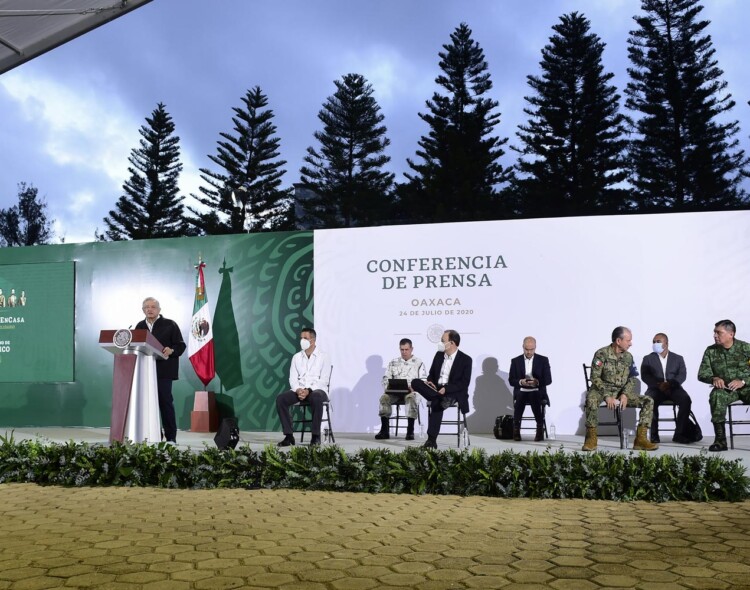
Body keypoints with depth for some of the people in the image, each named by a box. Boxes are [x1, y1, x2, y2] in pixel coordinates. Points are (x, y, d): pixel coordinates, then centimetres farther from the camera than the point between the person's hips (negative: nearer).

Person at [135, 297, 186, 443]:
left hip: (163, 370, -5)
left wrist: (171, 350, -22)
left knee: (165, 401, -5)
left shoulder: (170, 325, 1)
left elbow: (181, 345, -3)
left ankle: (171, 436, 1)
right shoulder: (140, 326, 16)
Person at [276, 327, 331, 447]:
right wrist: (298, 390, -13)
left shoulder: (323, 356, 3)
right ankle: (289, 436, -21)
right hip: (299, 390, 4)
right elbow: (292, 378, 9)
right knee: (280, 398, -24)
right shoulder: (296, 357, 15)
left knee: (316, 398, -40)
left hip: (317, 390, -4)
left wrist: (308, 390, -20)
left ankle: (315, 436, -30)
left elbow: (324, 379, -6)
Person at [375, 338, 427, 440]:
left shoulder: (418, 363, 11)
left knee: (411, 398, -39)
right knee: (384, 397, -28)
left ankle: (410, 431, -36)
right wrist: (388, 387, -7)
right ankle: (384, 431, -26)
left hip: (412, 391, -3)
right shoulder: (393, 362, 20)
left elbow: (423, 381, 1)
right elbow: (386, 378, 16)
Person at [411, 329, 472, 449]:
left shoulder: (465, 359, -5)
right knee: (415, 382, -21)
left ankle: (432, 440, -36)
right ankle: (443, 399, -33)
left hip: (453, 392, -5)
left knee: (436, 403, -37)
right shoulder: (439, 355, 11)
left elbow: (464, 383, -10)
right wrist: (430, 381, -7)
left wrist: (446, 389, -24)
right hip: (436, 389, 6)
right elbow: (432, 374, 19)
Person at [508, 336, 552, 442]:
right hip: (521, 392, 1)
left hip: (537, 391, -1)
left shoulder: (543, 360, 7)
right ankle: (516, 430, -25)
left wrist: (537, 382, -19)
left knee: (535, 399, -35)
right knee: (518, 400, -33)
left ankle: (540, 430, -27)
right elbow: (511, 380, 5)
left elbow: (548, 380, 2)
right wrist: (521, 382, -17)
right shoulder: (516, 361, 9)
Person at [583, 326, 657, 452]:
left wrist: (625, 395, -12)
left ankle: (640, 439, -13)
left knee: (648, 401, -12)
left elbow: (631, 379, 7)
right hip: (603, 391, -5)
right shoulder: (601, 354, -9)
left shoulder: (628, 357, 7)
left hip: (622, 392, 5)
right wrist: (607, 396, -24)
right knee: (591, 398, -38)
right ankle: (591, 439, -25)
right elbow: (595, 378, -13)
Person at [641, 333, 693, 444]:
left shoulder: (678, 358, 16)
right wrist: (658, 384, -18)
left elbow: (682, 375, 1)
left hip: (674, 389, 1)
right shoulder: (648, 359, 14)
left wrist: (670, 383, -19)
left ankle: (679, 434, -21)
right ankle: (654, 434, -24)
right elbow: (645, 376, 0)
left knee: (686, 400, -30)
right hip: (656, 389, -1)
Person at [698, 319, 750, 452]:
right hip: (724, 389, 1)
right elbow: (702, 374, 5)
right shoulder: (711, 351, 6)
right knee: (716, 395, -34)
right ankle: (720, 439, -30)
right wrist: (713, 378, -17)